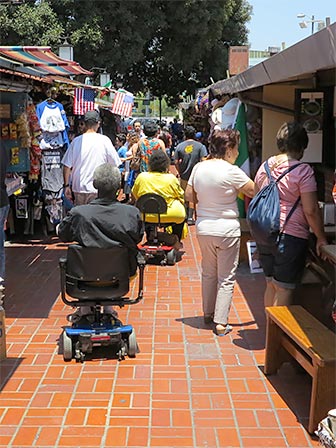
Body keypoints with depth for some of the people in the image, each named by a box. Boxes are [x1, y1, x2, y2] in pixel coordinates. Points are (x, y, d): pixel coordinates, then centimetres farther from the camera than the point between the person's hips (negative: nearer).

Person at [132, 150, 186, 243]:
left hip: (146, 216, 2)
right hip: (170, 217, -2)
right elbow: (181, 198, 2)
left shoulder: (141, 177, -4)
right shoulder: (171, 178, -8)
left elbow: (134, 195, 11)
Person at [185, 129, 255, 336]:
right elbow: (254, 191, -11)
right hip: (227, 229, -6)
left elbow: (189, 196, 9)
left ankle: (208, 313, 31)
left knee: (208, 273, 20)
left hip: (203, 228, 6)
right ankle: (221, 323, 3)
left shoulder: (198, 168, 1)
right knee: (226, 278, 3)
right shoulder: (231, 171, -16)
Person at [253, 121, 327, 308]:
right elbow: (310, 210, -15)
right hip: (290, 236, -7)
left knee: (271, 285, 17)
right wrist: (321, 238, -4)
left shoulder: (265, 166, 9)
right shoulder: (303, 170, -12)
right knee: (285, 289, 1)